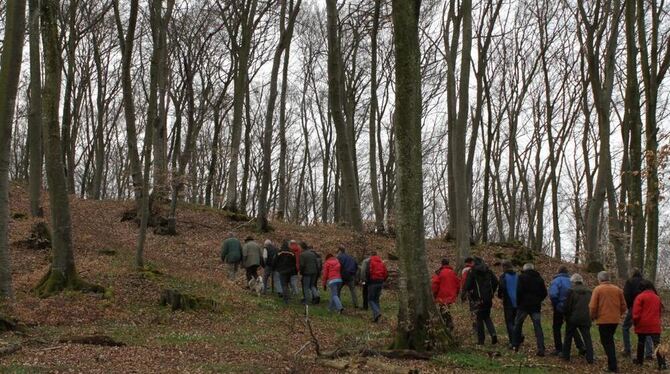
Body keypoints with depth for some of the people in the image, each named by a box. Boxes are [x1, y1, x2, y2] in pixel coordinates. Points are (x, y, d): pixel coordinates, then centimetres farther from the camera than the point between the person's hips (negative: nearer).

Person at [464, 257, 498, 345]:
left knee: (479, 319, 4)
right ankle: (493, 333, -3)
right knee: (487, 317, 18)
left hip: (477, 299, -4)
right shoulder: (488, 271, 8)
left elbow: (467, 286, -12)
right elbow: (495, 282, 7)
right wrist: (491, 293, 15)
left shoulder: (472, 272, -7)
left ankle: (481, 340, 5)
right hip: (488, 299, 5)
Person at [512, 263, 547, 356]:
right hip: (536, 306, 3)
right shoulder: (539, 278, 11)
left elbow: (519, 291, -13)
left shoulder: (522, 277, -4)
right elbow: (544, 293, 10)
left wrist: (518, 302, -3)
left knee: (518, 324, 14)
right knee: (538, 327, 1)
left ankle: (516, 345, 17)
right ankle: (541, 349, -7)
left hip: (523, 306, -3)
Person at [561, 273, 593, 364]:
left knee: (568, 336, 12)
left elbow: (566, 306, -7)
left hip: (573, 318, -3)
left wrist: (566, 317, 6)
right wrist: (589, 317, 17)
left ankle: (566, 355, 18)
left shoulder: (571, 291, -7)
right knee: (587, 337, 4)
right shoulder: (588, 292, 9)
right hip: (586, 318, 3)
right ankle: (590, 358, -2)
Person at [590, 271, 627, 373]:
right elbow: (623, 306, 8)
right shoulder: (617, 289, 6)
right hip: (615, 320, 5)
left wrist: (593, 317, 6)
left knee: (606, 342, 2)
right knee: (610, 341, 21)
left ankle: (612, 366, -2)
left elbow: (593, 306, -11)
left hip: (603, 320, -5)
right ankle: (612, 363, 22)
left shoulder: (598, 289, -7)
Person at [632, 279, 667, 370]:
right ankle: (662, 364, -16)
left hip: (642, 324, -3)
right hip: (655, 325, 3)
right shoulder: (657, 297, 11)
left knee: (641, 342, 15)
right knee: (657, 343, -4)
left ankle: (640, 360, 26)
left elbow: (636, 313, -11)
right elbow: (660, 311, 20)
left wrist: (635, 323, 2)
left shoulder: (640, 297, -7)